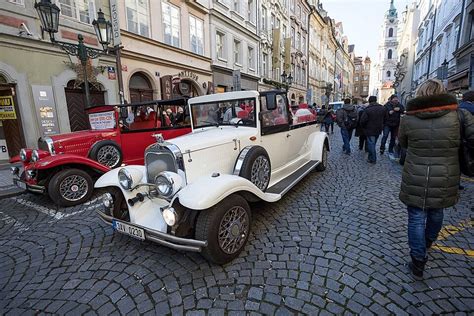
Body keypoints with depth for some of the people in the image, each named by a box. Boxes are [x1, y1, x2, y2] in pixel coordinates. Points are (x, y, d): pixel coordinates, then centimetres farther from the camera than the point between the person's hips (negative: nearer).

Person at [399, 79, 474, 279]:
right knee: (436, 212, 27)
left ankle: (418, 262, 17)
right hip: (444, 182, 3)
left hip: (415, 181, -2)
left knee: (416, 218, 10)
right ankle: (429, 240, 53)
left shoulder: (408, 119, -7)